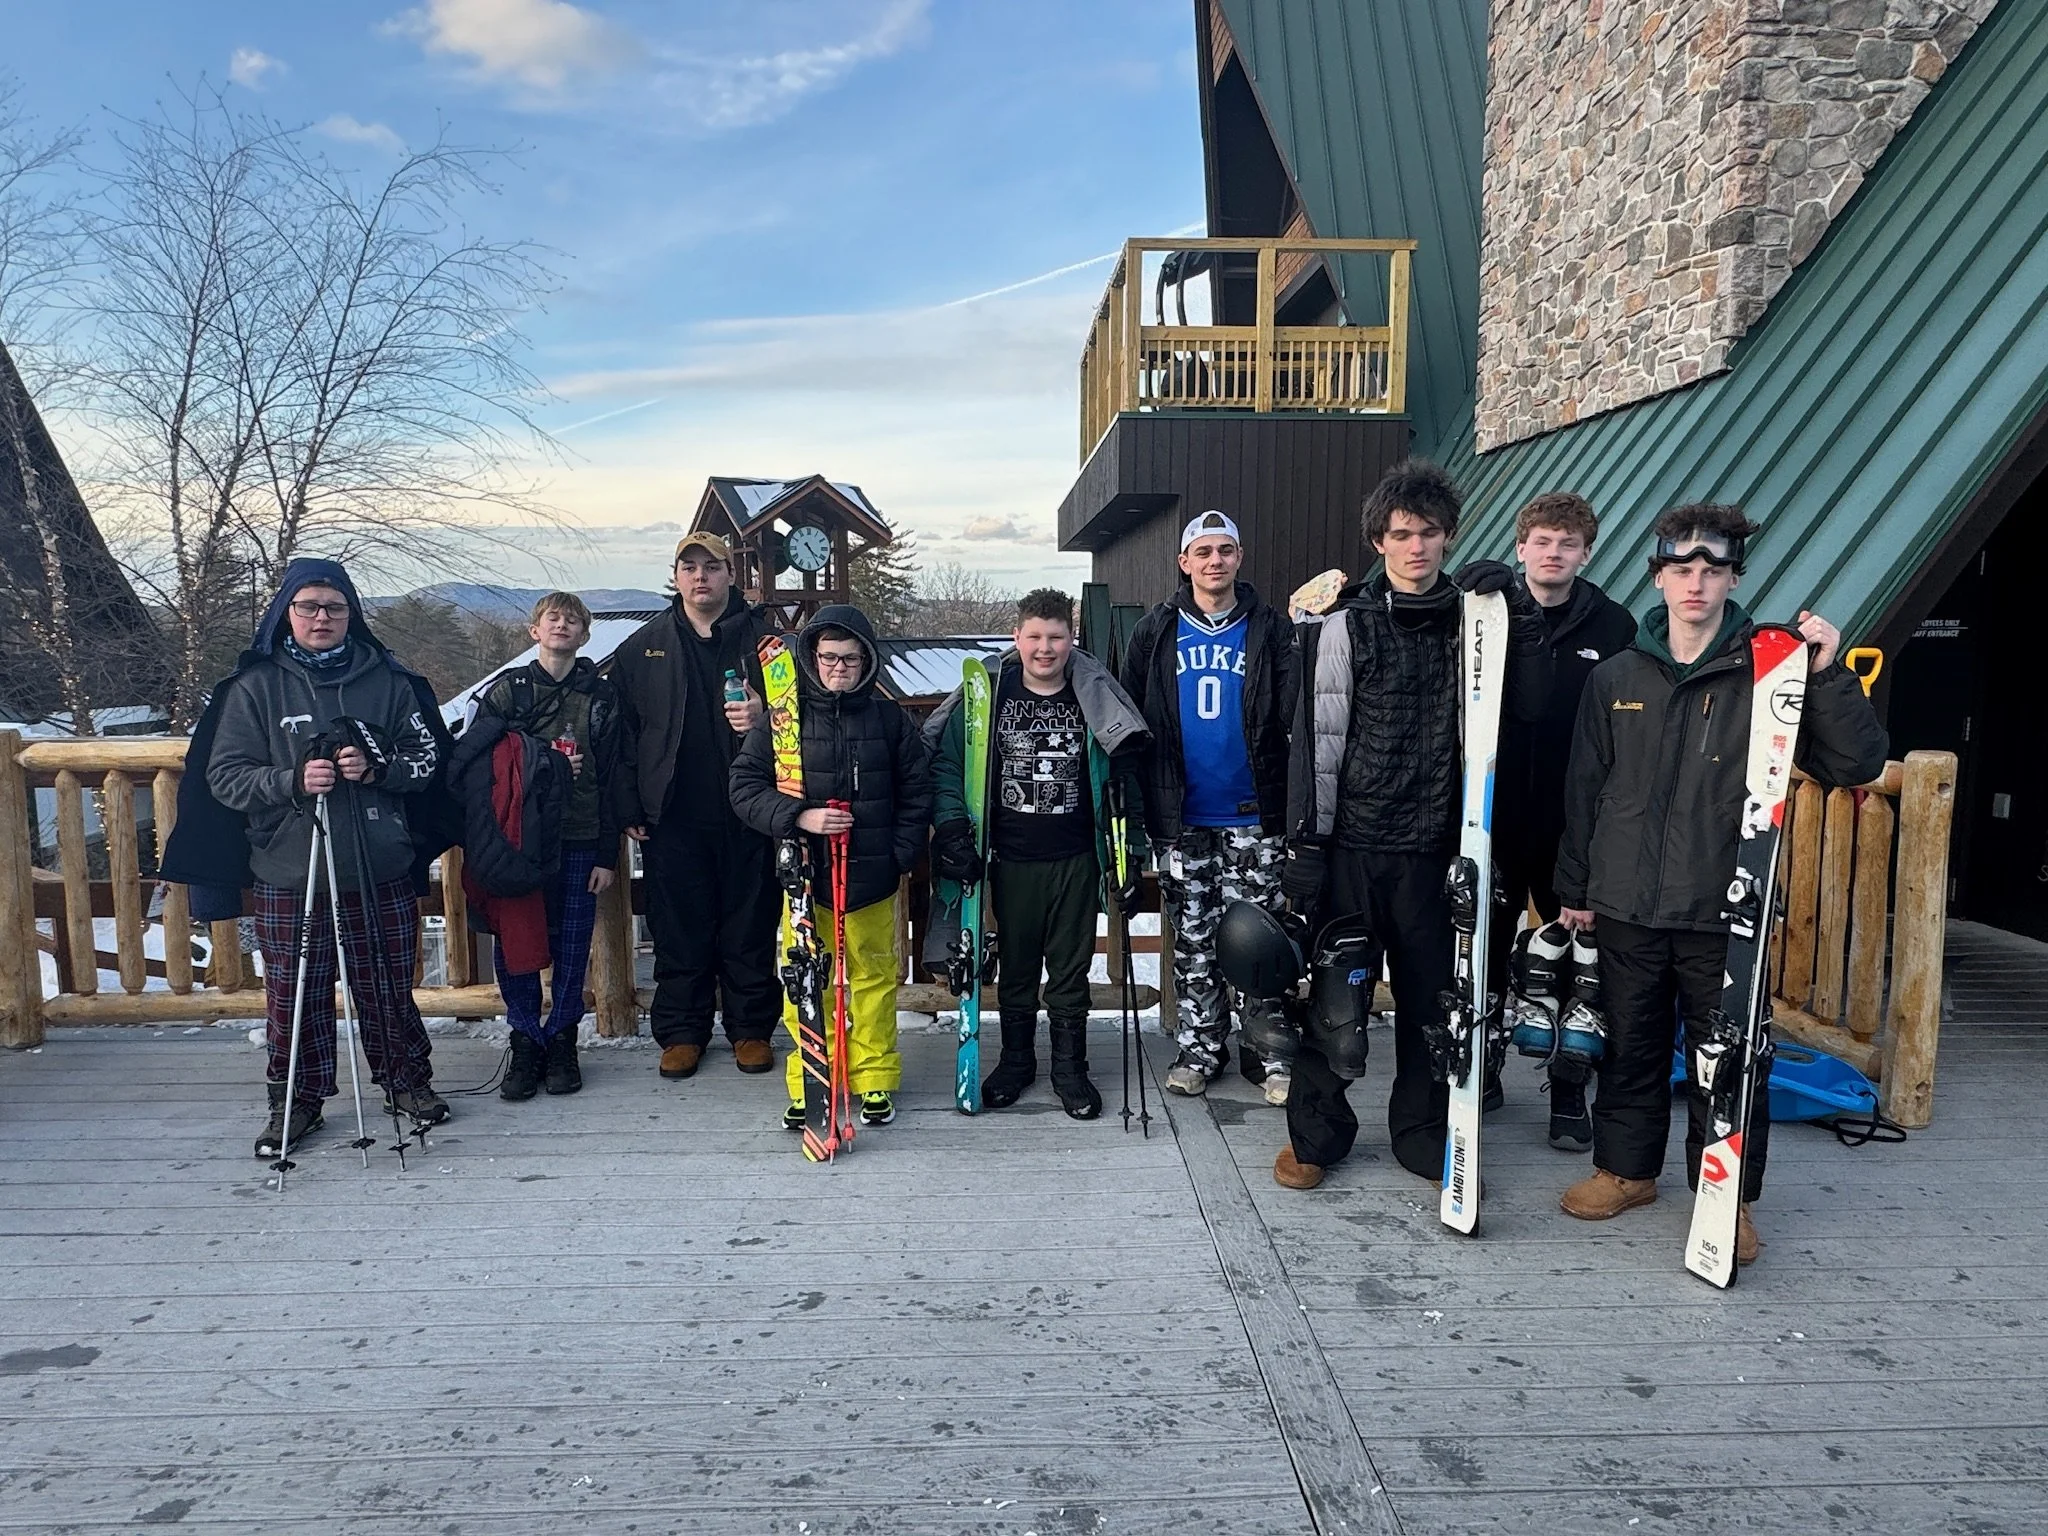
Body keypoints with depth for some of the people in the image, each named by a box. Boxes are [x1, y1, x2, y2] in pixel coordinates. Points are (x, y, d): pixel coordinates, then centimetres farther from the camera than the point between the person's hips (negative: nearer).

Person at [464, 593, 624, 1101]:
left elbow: (611, 779, 5)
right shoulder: (505, 690, 7)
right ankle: (526, 1044, 14)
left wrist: (607, 855, 1)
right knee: (513, 946, 0)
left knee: (571, 948, 4)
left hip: (579, 844, 0)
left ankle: (561, 1042, 18)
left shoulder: (601, 696, 8)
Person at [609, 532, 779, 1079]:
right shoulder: (643, 647, 7)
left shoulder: (763, 638, 3)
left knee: (749, 925, 7)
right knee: (679, 929, 8)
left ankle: (751, 1028, 20)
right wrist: (630, 807, 1)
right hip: (672, 816, 1)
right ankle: (681, 1031, 21)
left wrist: (764, 716, -18)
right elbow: (623, 730, 6)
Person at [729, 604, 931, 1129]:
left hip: (872, 876, 1)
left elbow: (917, 791, 10)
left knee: (875, 978, 9)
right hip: (803, 874, -1)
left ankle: (874, 1081, 23)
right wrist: (799, 816, -17)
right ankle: (807, 1086, 18)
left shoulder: (890, 717, 4)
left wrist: (902, 855, 1)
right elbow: (745, 785, -3)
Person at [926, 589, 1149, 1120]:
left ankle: (1070, 1067, 23)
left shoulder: (1096, 698, 0)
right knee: (1015, 967, 12)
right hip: (1012, 860, 0)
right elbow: (946, 763, 3)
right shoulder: (987, 696, -3)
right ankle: (1016, 1061, 30)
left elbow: (1124, 772, 7)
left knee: (1071, 969, 8)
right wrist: (951, 830, -6)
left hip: (1076, 860, 0)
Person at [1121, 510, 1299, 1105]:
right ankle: (1197, 1049, 22)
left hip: (1253, 816, -1)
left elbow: (1294, 715, -3)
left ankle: (1270, 1053, 15)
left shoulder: (1270, 629, 2)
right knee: (1192, 939, 10)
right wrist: (1138, 803, -2)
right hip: (1180, 817, 1)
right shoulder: (1155, 633, 5)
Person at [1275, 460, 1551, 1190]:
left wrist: (1519, 611, -9)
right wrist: (1306, 842, -7)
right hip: (1350, 843, -2)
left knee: (1432, 997, 10)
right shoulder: (1344, 623, -2)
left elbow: (1527, 705, -2)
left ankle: (1424, 1137, 27)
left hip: (1433, 846, 2)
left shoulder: (1472, 617, 7)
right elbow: (1315, 739, -4)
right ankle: (1315, 1134, 21)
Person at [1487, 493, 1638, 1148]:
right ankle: (1481, 1068, 28)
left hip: (1576, 824, 0)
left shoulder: (1614, 627, 1)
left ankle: (1569, 1091, 22)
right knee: (1486, 948, 11)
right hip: (1492, 817, 0)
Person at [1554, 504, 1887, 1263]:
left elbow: (1856, 766, -6)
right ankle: (1625, 1168, 31)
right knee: (1630, 1048, 14)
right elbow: (1584, 788, 10)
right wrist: (1575, 886, 10)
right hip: (1627, 908, 2)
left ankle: (1727, 1196, 22)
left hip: (1724, 913, -2)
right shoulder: (1617, 677, 5)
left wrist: (1829, 674, -18)